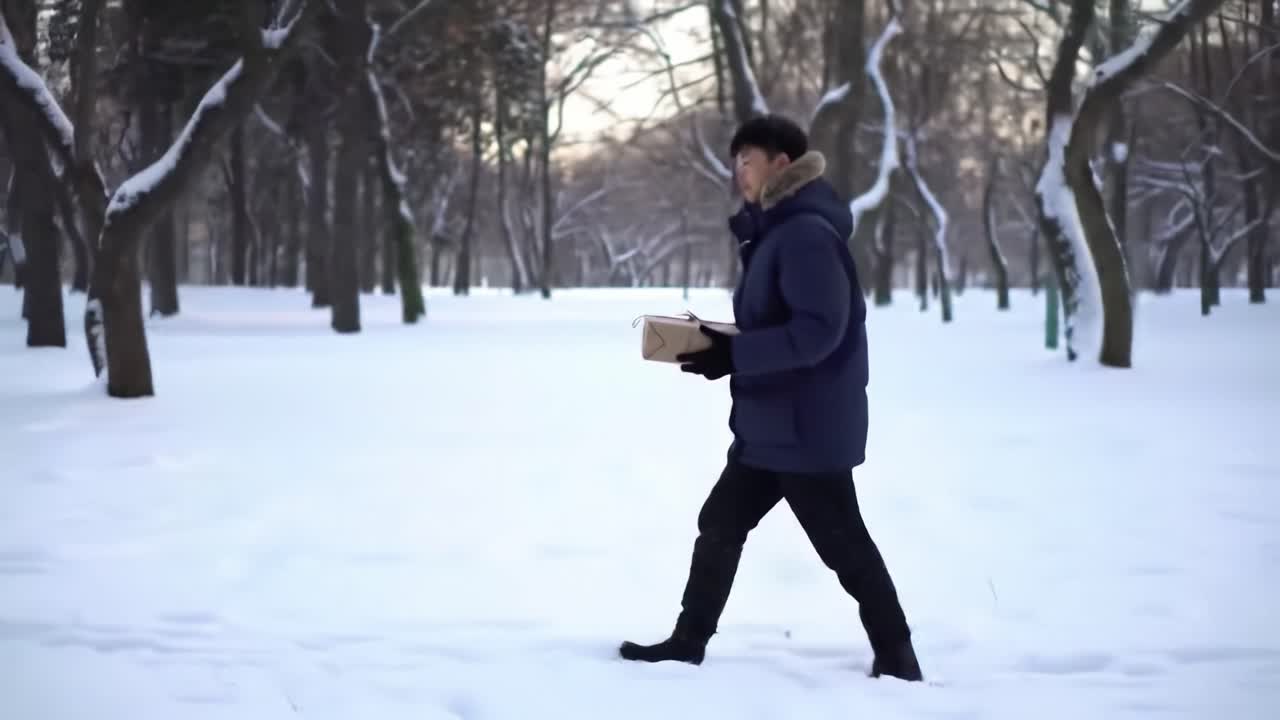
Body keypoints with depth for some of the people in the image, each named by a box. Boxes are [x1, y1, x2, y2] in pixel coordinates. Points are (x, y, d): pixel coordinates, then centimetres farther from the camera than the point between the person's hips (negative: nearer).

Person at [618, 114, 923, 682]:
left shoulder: (807, 233, -20)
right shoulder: (776, 231, 13)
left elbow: (817, 330, -27)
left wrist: (733, 356, -26)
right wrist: (720, 343, 5)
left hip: (808, 428, -10)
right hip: (769, 425, 10)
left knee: (843, 545, -1)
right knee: (720, 524, 14)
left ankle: (897, 660, 9)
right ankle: (689, 641, 23)